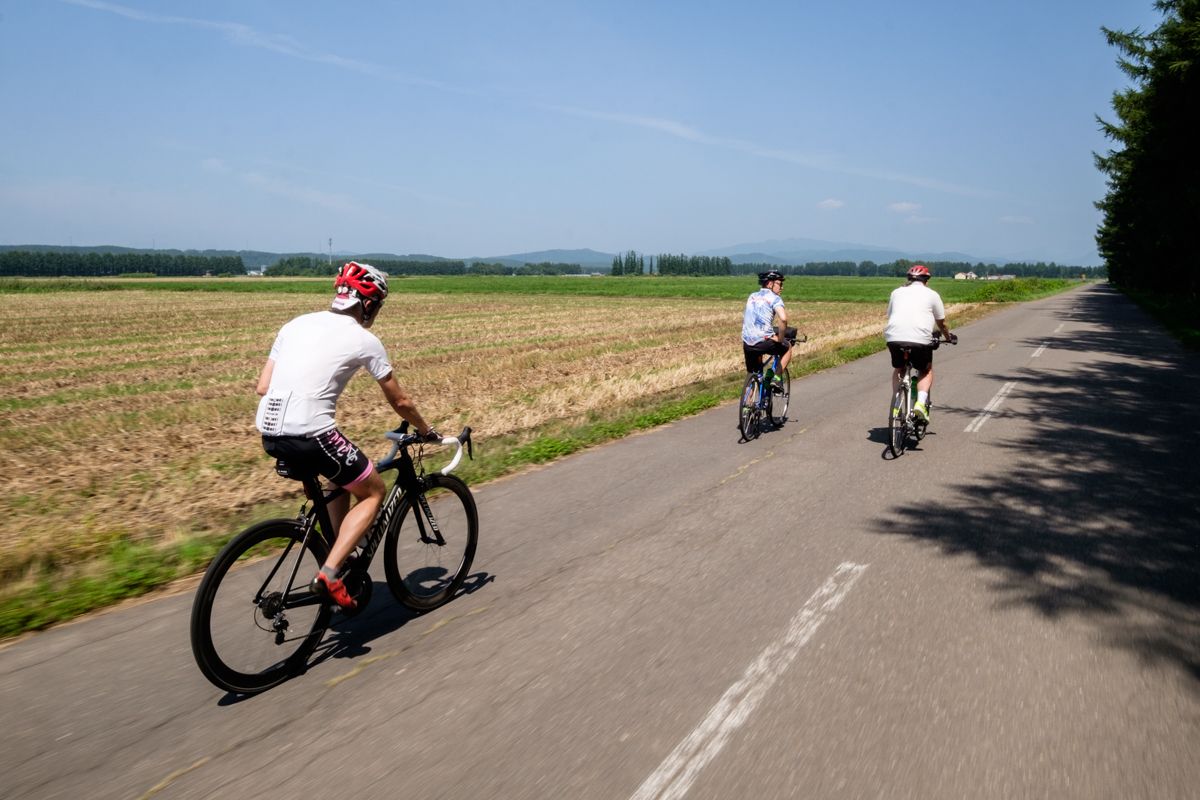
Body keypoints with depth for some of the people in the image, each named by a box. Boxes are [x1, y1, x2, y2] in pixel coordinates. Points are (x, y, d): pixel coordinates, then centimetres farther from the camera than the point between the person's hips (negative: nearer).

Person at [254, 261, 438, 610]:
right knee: (374, 491, 14)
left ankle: (343, 562, 31)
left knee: (342, 478, 30)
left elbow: (263, 386, 16)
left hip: (269, 433, 7)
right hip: (309, 435, -7)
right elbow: (400, 401, 10)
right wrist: (427, 432, 27)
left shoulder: (297, 324, 17)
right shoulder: (364, 340, 2)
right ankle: (330, 573, 0)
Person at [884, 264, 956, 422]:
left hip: (893, 338, 2)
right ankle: (921, 402, 0)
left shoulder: (897, 292, 23)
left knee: (899, 369, 27)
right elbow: (941, 323, 24)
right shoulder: (932, 294, 16)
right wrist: (949, 337, 42)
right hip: (920, 339, -2)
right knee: (926, 371, 21)